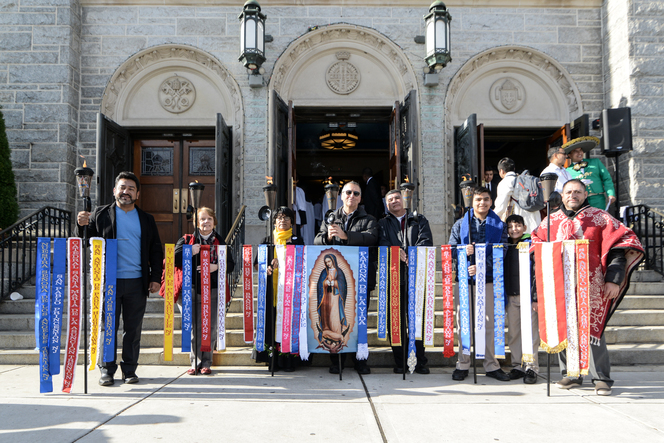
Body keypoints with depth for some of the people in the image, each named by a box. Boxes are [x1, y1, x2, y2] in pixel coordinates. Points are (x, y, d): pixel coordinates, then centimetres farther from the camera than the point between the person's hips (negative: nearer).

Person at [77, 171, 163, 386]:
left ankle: (129, 369, 18)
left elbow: (156, 250, 13)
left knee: (133, 328, 7)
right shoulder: (101, 214, 7)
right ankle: (107, 370, 13)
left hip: (137, 282, 2)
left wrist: (156, 277, 4)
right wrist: (82, 226, -16)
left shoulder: (147, 219, 14)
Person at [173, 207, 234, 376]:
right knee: (194, 328, -2)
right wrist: (190, 252, -13)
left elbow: (230, 265, 8)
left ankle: (206, 363, 11)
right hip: (191, 290, -1)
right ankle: (195, 362, 10)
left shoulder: (220, 242, 12)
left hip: (213, 291, 1)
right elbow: (173, 259, 0)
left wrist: (216, 266, -10)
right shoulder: (187, 240, 10)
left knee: (210, 328, 1)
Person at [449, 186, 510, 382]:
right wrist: (464, 251, -15)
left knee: (490, 322, 4)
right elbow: (451, 248, 7)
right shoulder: (460, 224, 9)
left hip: (489, 279, 0)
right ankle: (462, 365, 12)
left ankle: (491, 365, 15)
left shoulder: (499, 225, 6)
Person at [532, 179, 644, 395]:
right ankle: (571, 374, 19)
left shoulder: (599, 217, 2)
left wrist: (614, 279, -10)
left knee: (592, 329, -6)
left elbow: (623, 242, -2)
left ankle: (602, 378, 6)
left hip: (590, 285, -3)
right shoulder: (551, 220, 12)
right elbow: (536, 242, 24)